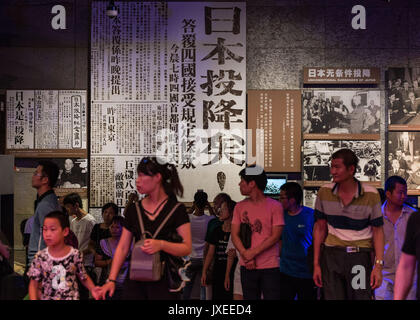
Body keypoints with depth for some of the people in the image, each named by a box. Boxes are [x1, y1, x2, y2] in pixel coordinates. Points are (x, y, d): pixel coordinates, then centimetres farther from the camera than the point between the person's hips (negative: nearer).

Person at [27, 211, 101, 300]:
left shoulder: (75, 254, -6)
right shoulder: (40, 257, -4)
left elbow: (84, 277, 5)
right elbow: (34, 283, 1)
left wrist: (93, 289, -11)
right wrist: (33, 298, -14)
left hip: (71, 297, -2)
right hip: (47, 297, 2)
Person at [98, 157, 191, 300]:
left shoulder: (176, 210, -4)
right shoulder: (133, 210, 7)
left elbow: (187, 248, -9)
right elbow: (122, 248, 7)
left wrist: (161, 244, -25)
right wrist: (111, 280, -1)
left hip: (164, 282, -3)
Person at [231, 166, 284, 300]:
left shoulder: (275, 206, -4)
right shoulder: (240, 206, 8)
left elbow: (275, 236, -9)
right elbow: (235, 235, 4)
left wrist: (253, 253, -14)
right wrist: (246, 255, -10)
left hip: (270, 267, -3)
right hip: (247, 267, 4)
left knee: (272, 297, -2)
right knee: (250, 297, 9)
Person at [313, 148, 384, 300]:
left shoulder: (370, 195, -6)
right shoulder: (324, 192, 1)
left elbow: (377, 231, -2)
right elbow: (320, 228, 6)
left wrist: (378, 265, -9)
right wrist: (316, 264, 4)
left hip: (360, 256, -2)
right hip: (332, 255, 2)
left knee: (361, 296, -2)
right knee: (332, 296, 3)